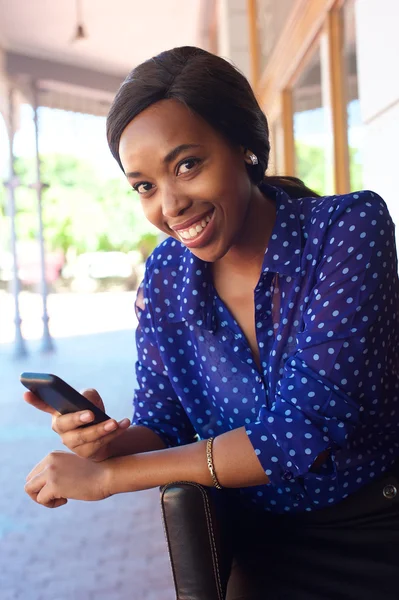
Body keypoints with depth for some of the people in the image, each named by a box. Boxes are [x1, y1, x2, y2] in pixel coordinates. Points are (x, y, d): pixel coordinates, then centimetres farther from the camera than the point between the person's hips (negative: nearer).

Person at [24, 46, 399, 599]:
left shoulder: (350, 226, -17)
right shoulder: (164, 277, -4)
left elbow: (307, 428, -23)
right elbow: (162, 429, 2)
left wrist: (107, 476, -18)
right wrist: (105, 440, -22)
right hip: (268, 548, 3)